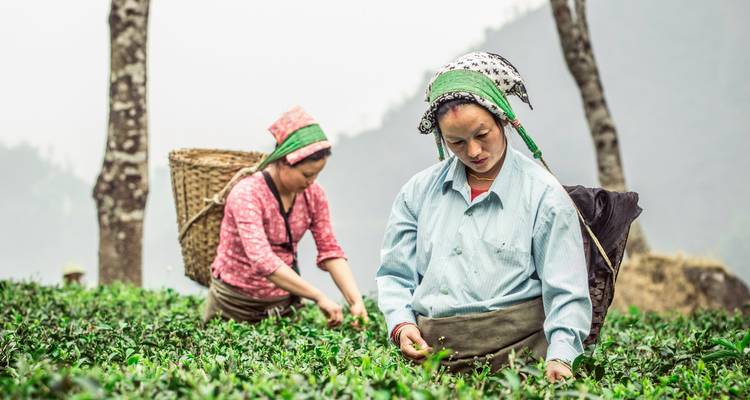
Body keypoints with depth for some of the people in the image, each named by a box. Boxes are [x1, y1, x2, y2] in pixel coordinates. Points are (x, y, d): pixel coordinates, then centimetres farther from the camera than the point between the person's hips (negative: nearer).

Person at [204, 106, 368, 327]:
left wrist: (356, 301, -21)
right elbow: (262, 260, -35)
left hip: (283, 300, 5)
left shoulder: (313, 195, -6)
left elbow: (330, 251, -7)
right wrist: (319, 297, -39)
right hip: (235, 304, -5)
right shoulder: (247, 195, -24)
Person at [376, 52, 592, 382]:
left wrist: (560, 357, -15)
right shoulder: (419, 191, 13)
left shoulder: (544, 195, 2)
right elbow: (395, 274, 19)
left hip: (512, 353, -3)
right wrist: (400, 325, 0)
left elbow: (566, 295, 1)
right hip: (429, 352, 3)